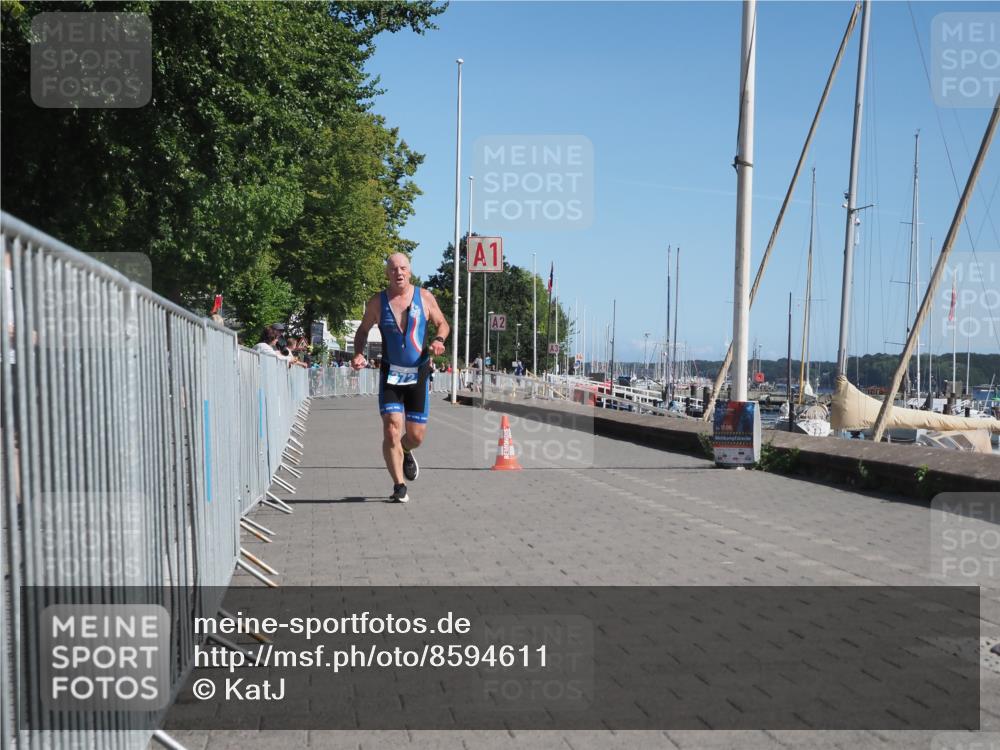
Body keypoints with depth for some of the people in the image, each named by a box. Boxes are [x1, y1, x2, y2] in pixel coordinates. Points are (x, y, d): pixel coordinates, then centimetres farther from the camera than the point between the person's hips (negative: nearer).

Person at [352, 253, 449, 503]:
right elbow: (363, 330, 13)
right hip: (390, 374, -1)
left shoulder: (424, 297, 0)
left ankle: (406, 453, 44)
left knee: (417, 435, 6)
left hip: (418, 374, 1)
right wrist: (358, 353, -5)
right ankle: (399, 486, -2)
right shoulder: (377, 303, -1)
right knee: (391, 430, -14)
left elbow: (443, 324, 11)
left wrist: (439, 340, -11)